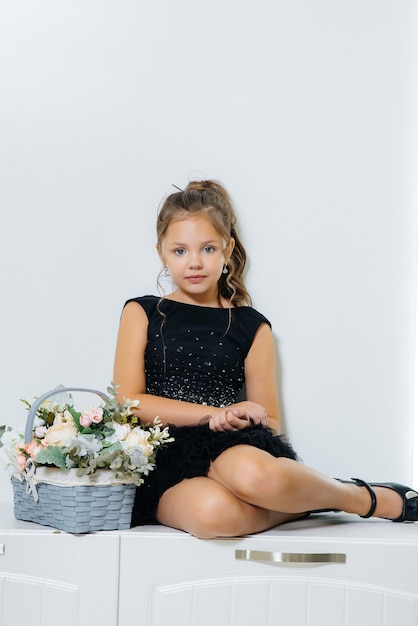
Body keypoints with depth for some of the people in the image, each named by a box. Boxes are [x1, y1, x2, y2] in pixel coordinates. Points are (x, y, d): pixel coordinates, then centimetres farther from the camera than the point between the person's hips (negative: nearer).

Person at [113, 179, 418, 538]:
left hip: (232, 447, 1)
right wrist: (213, 413, -9)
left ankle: (366, 498, -13)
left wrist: (242, 420, -12)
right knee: (213, 512, -39)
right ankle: (304, 501, -13)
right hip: (164, 461, -1)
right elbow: (128, 402, 0)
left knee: (252, 474, -39)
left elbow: (269, 423, 13)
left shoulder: (251, 327, 13)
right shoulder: (142, 314, 11)